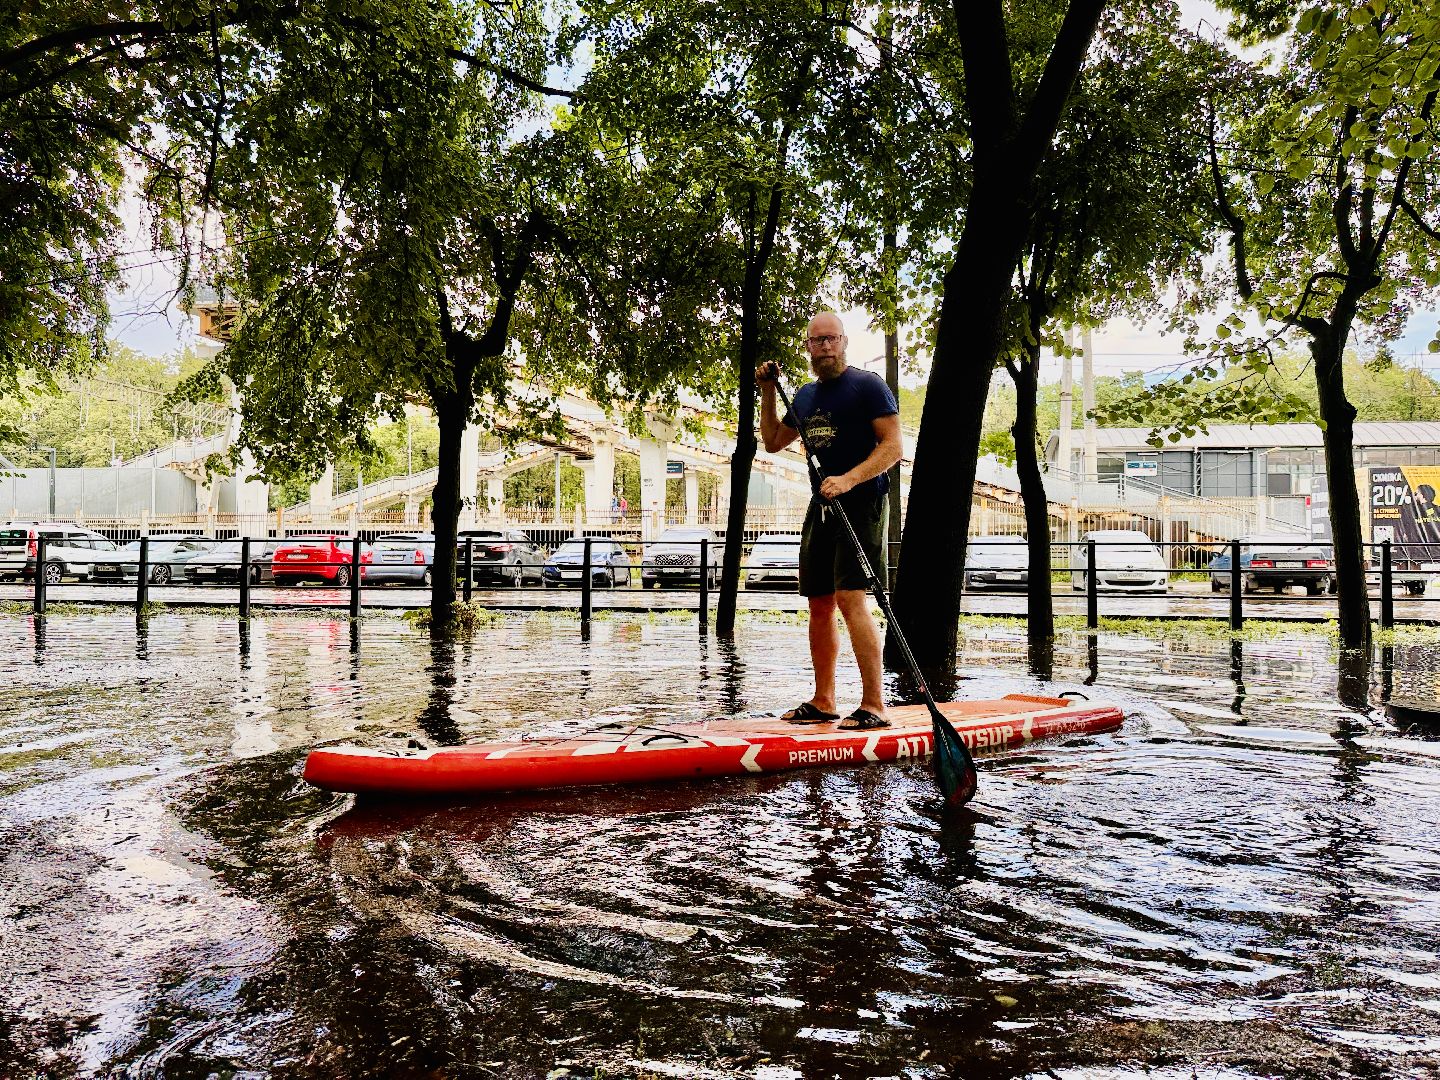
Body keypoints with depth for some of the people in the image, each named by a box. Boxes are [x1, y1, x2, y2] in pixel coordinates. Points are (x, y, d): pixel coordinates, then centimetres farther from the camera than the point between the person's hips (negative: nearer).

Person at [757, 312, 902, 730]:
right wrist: (768, 392, 16)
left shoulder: (868, 385, -4)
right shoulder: (806, 395, 17)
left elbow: (892, 446, -11)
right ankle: (823, 702, 17)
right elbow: (772, 442, 27)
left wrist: (848, 480, -23)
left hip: (860, 503, -7)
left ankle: (874, 704, -13)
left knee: (850, 598, -17)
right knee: (820, 605, 8)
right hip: (821, 507, 7)